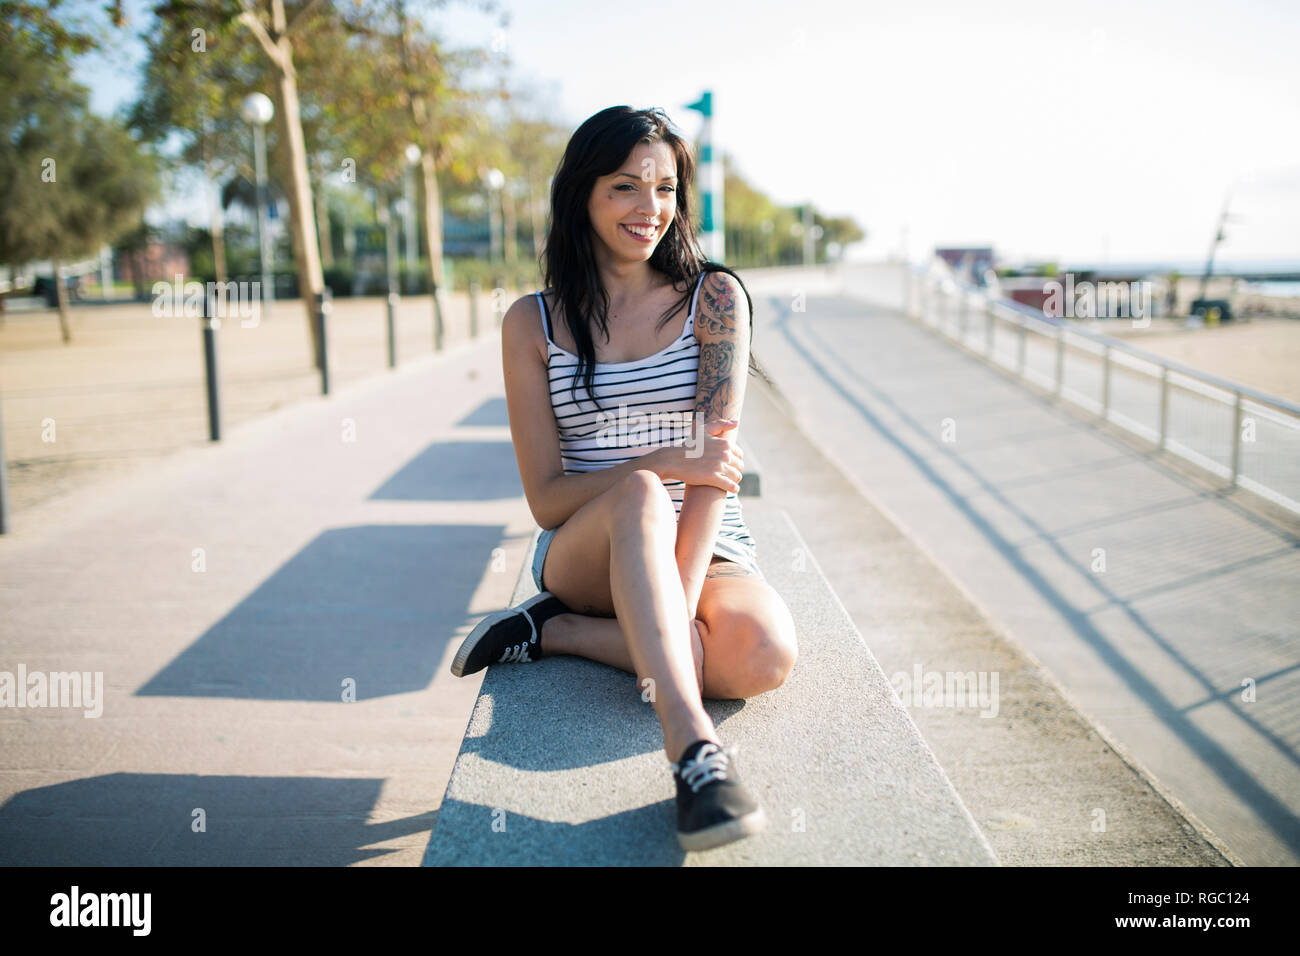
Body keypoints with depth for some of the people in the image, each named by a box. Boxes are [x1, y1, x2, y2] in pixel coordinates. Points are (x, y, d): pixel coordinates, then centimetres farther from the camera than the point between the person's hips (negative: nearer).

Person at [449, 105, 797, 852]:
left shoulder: (714, 298, 1)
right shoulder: (534, 322, 1)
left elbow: (719, 454, -11)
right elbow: (546, 499, -3)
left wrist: (682, 607, -24)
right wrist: (662, 465, -22)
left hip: (709, 551, 1)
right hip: (583, 556, -1)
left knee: (765, 657, -31)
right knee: (638, 495, -36)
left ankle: (554, 632, -13)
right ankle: (693, 744, -43)